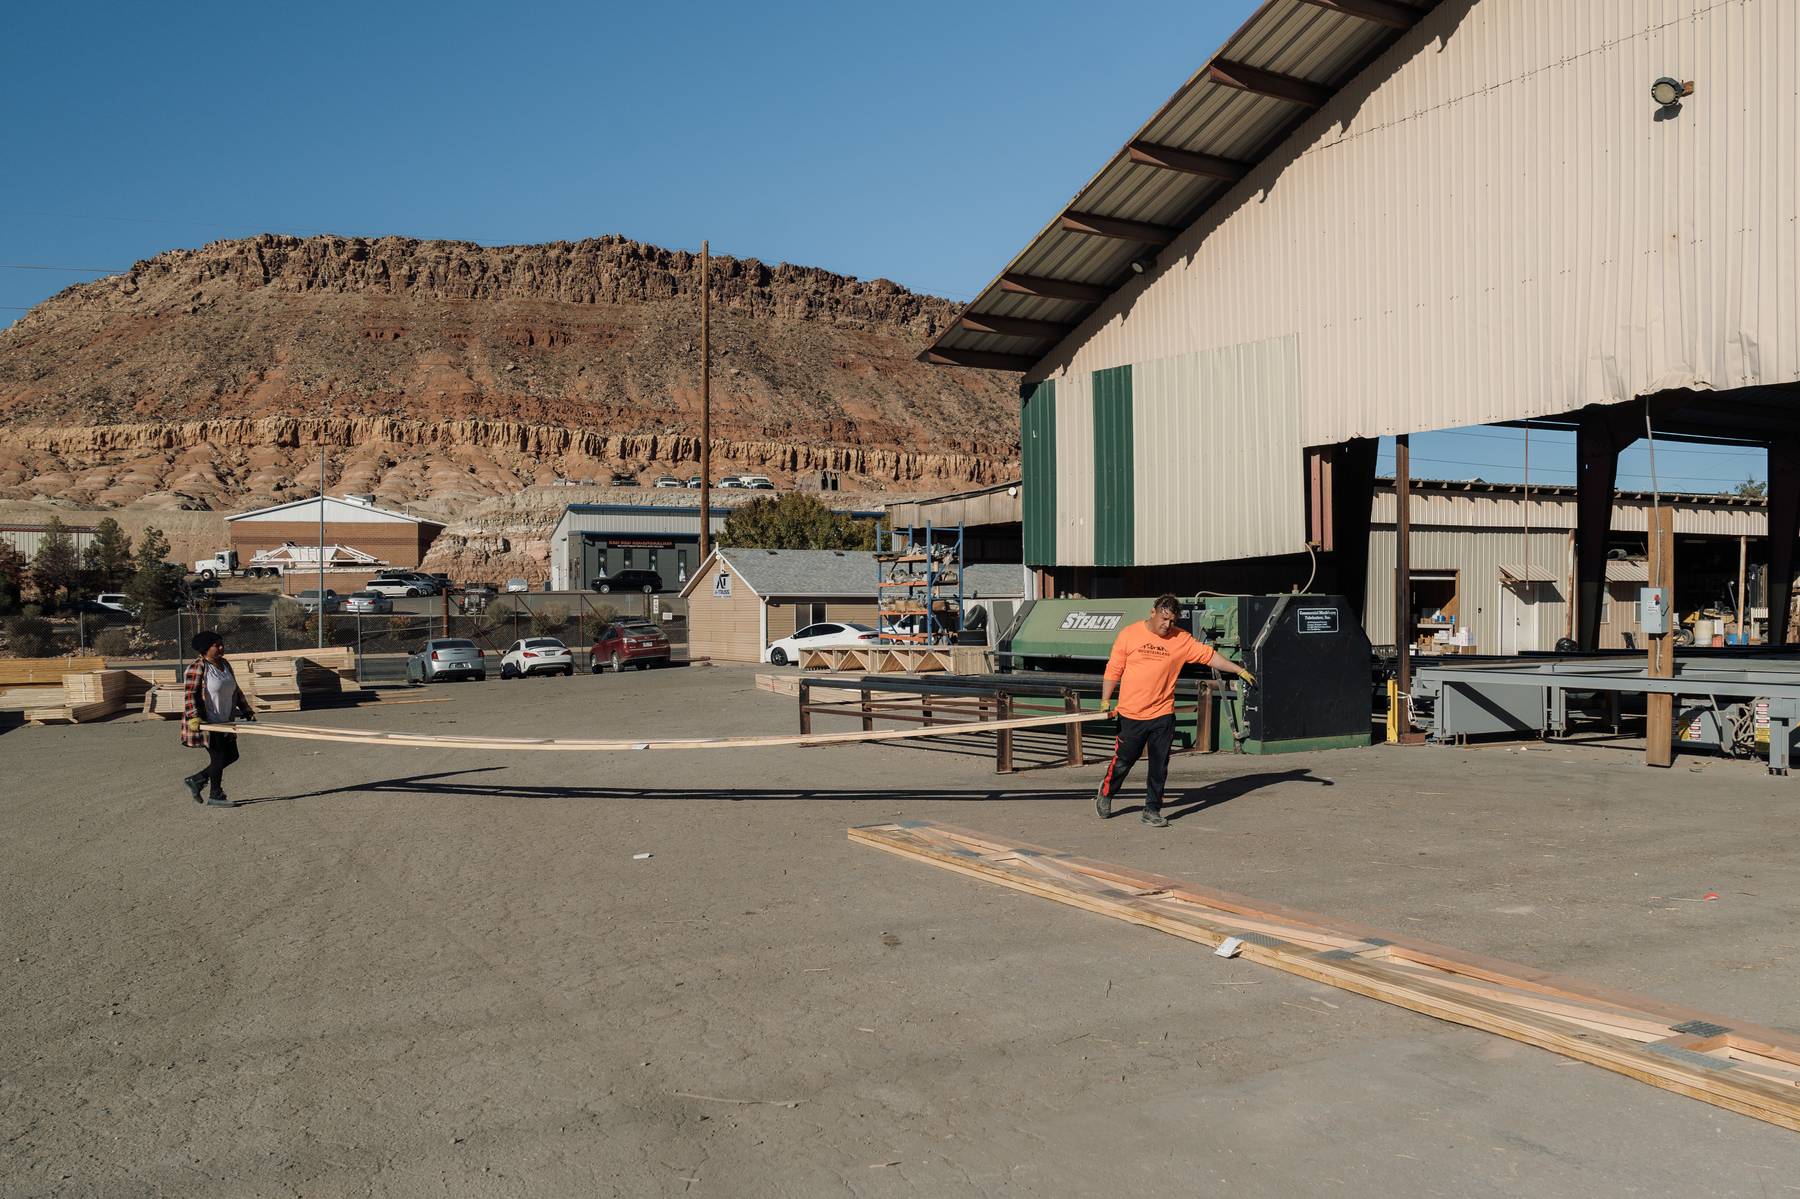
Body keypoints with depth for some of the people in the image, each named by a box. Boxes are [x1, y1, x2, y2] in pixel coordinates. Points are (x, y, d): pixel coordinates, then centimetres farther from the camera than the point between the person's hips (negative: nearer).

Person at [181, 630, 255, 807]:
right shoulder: (197, 667, -14)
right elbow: (190, 693, -19)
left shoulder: (225, 664, 11)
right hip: (206, 722, -9)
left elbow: (235, 691, 19)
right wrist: (193, 716, -29)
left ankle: (195, 780, 23)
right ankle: (215, 796, 11)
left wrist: (247, 711, 19)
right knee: (218, 757, -3)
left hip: (223, 721, 9)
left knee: (231, 755, 11)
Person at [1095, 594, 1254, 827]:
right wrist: (1105, 700, -2)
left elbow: (1209, 655, 2)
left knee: (1159, 766, 4)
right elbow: (1113, 669, 1)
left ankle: (1152, 811, 16)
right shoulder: (1129, 634, -4)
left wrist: (1239, 670, -4)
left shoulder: (1182, 640, 1)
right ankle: (1105, 794, 33)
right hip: (1131, 714, -2)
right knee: (1123, 761, 8)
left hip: (1163, 714, 2)